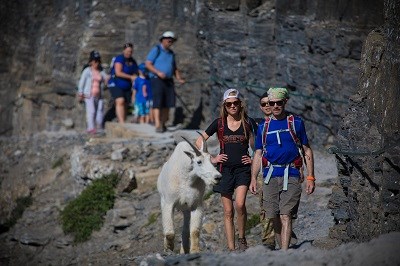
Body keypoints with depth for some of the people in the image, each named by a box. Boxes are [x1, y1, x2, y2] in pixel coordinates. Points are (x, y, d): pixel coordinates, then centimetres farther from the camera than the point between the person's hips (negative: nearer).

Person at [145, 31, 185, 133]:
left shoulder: (171, 53, 18)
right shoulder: (156, 50, -2)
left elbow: (175, 68, 24)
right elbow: (148, 64, -9)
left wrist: (179, 78, 6)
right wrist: (158, 72, -22)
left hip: (168, 81, 7)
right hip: (157, 79, -7)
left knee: (168, 103, 0)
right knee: (158, 102, -14)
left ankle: (163, 124, 11)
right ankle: (157, 125, -20)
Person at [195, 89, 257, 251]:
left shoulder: (248, 122, 2)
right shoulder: (219, 123, 3)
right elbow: (199, 142, 9)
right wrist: (211, 158, 3)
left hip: (243, 169, -2)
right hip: (225, 169, 2)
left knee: (240, 204, -23)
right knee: (228, 211, 2)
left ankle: (242, 238, -2)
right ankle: (231, 248, 8)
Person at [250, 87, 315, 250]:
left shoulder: (296, 123, 7)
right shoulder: (263, 127, 12)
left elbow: (307, 151, 9)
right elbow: (258, 154, 15)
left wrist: (310, 177, 2)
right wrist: (253, 179, 5)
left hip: (291, 175, -3)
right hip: (271, 176, 3)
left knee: (285, 215, -13)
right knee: (275, 217, 3)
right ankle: (282, 250, 17)